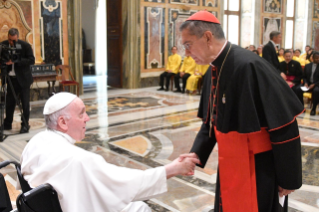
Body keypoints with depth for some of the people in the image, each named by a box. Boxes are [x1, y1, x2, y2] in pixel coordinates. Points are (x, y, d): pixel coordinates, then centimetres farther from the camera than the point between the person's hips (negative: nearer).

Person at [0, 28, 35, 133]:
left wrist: (16, 61, -25)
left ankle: (25, 125, 14)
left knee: (25, 103, 2)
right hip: (11, 78, 3)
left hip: (23, 79, -3)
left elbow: (32, 60, -15)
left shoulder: (25, 46, -10)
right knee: (9, 103, 11)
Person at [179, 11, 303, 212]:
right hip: (229, 167, 8)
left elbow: (285, 129, -22)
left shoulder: (248, 67, -25)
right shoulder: (214, 72, 1)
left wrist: (288, 178, -15)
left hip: (258, 170, -8)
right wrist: (197, 153, -2)